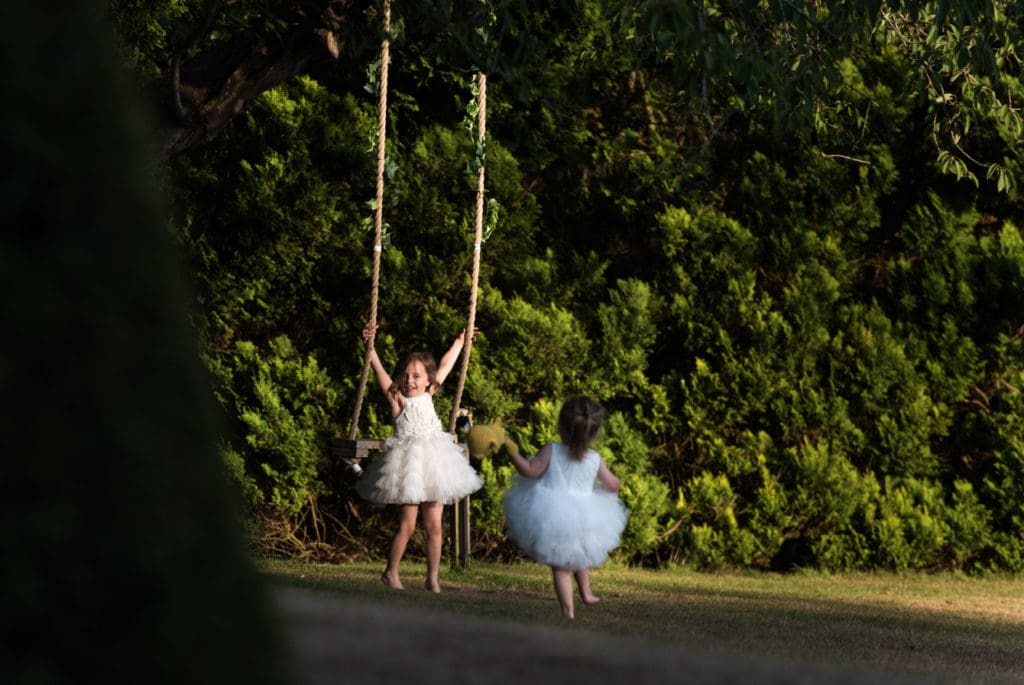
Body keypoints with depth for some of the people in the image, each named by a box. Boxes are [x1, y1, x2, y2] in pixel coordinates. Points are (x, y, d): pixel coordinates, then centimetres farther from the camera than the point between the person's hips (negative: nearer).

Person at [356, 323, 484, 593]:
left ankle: (432, 578, 8)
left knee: (434, 525, 2)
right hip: (408, 464, -4)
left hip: (433, 466, 4)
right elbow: (380, 371, -14)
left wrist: (459, 343, 35)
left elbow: (445, 366, 24)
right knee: (407, 525, -4)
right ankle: (391, 573, 11)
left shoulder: (428, 396, 10)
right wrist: (369, 346, -26)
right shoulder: (398, 400, -3)